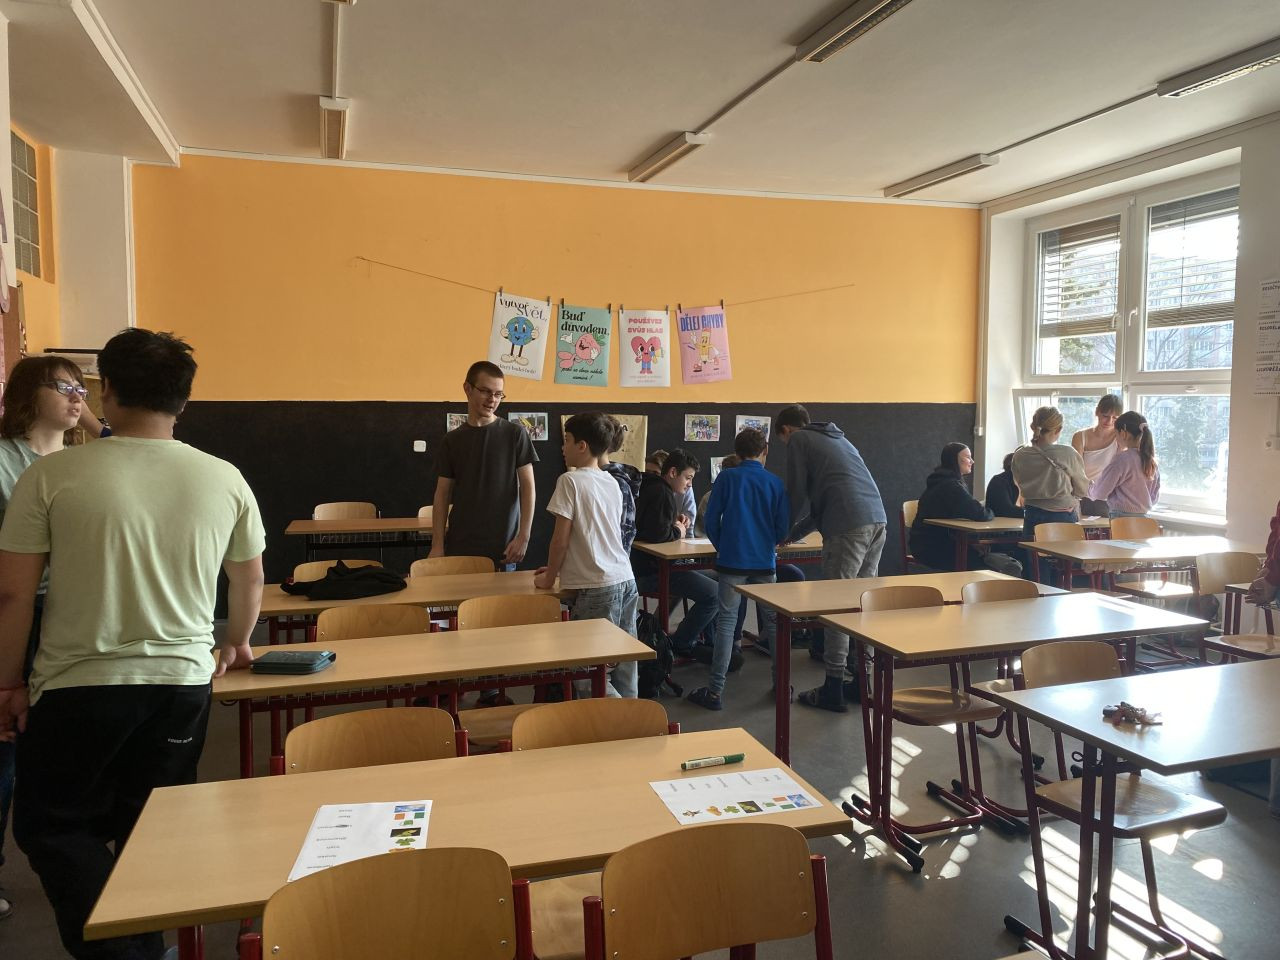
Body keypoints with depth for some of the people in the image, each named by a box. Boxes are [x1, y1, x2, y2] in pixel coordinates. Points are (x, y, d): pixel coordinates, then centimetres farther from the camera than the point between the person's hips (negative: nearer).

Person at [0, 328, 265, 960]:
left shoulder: (52, 475, -10)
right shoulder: (225, 479, -2)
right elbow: (250, 582, 9)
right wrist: (234, 645, 27)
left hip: (78, 684, -2)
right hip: (184, 679, 3)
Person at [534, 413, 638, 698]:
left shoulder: (570, 480, -8)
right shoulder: (611, 482, 14)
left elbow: (561, 538, -9)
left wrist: (549, 578, 5)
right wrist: (560, 568, 28)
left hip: (597, 588, -8)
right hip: (626, 581, 8)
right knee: (623, 663, 11)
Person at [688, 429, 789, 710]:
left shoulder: (726, 478, -1)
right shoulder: (775, 482, 3)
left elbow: (711, 520, -2)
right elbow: (783, 527, 1)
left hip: (732, 561, -2)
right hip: (765, 561, 2)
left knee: (726, 622, 1)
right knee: (773, 621, 13)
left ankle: (715, 691, 1)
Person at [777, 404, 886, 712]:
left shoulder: (798, 440, 9)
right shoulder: (837, 438, 32)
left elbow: (797, 494, 4)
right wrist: (793, 534, 39)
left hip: (847, 526, -8)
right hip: (877, 520, 8)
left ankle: (833, 689, 2)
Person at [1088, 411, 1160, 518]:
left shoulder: (1122, 459, -14)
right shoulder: (1152, 461, 8)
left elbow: (1099, 492, -9)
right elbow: (1155, 498, 15)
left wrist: (1089, 486, 12)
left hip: (1121, 517, -7)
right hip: (1143, 517, 7)